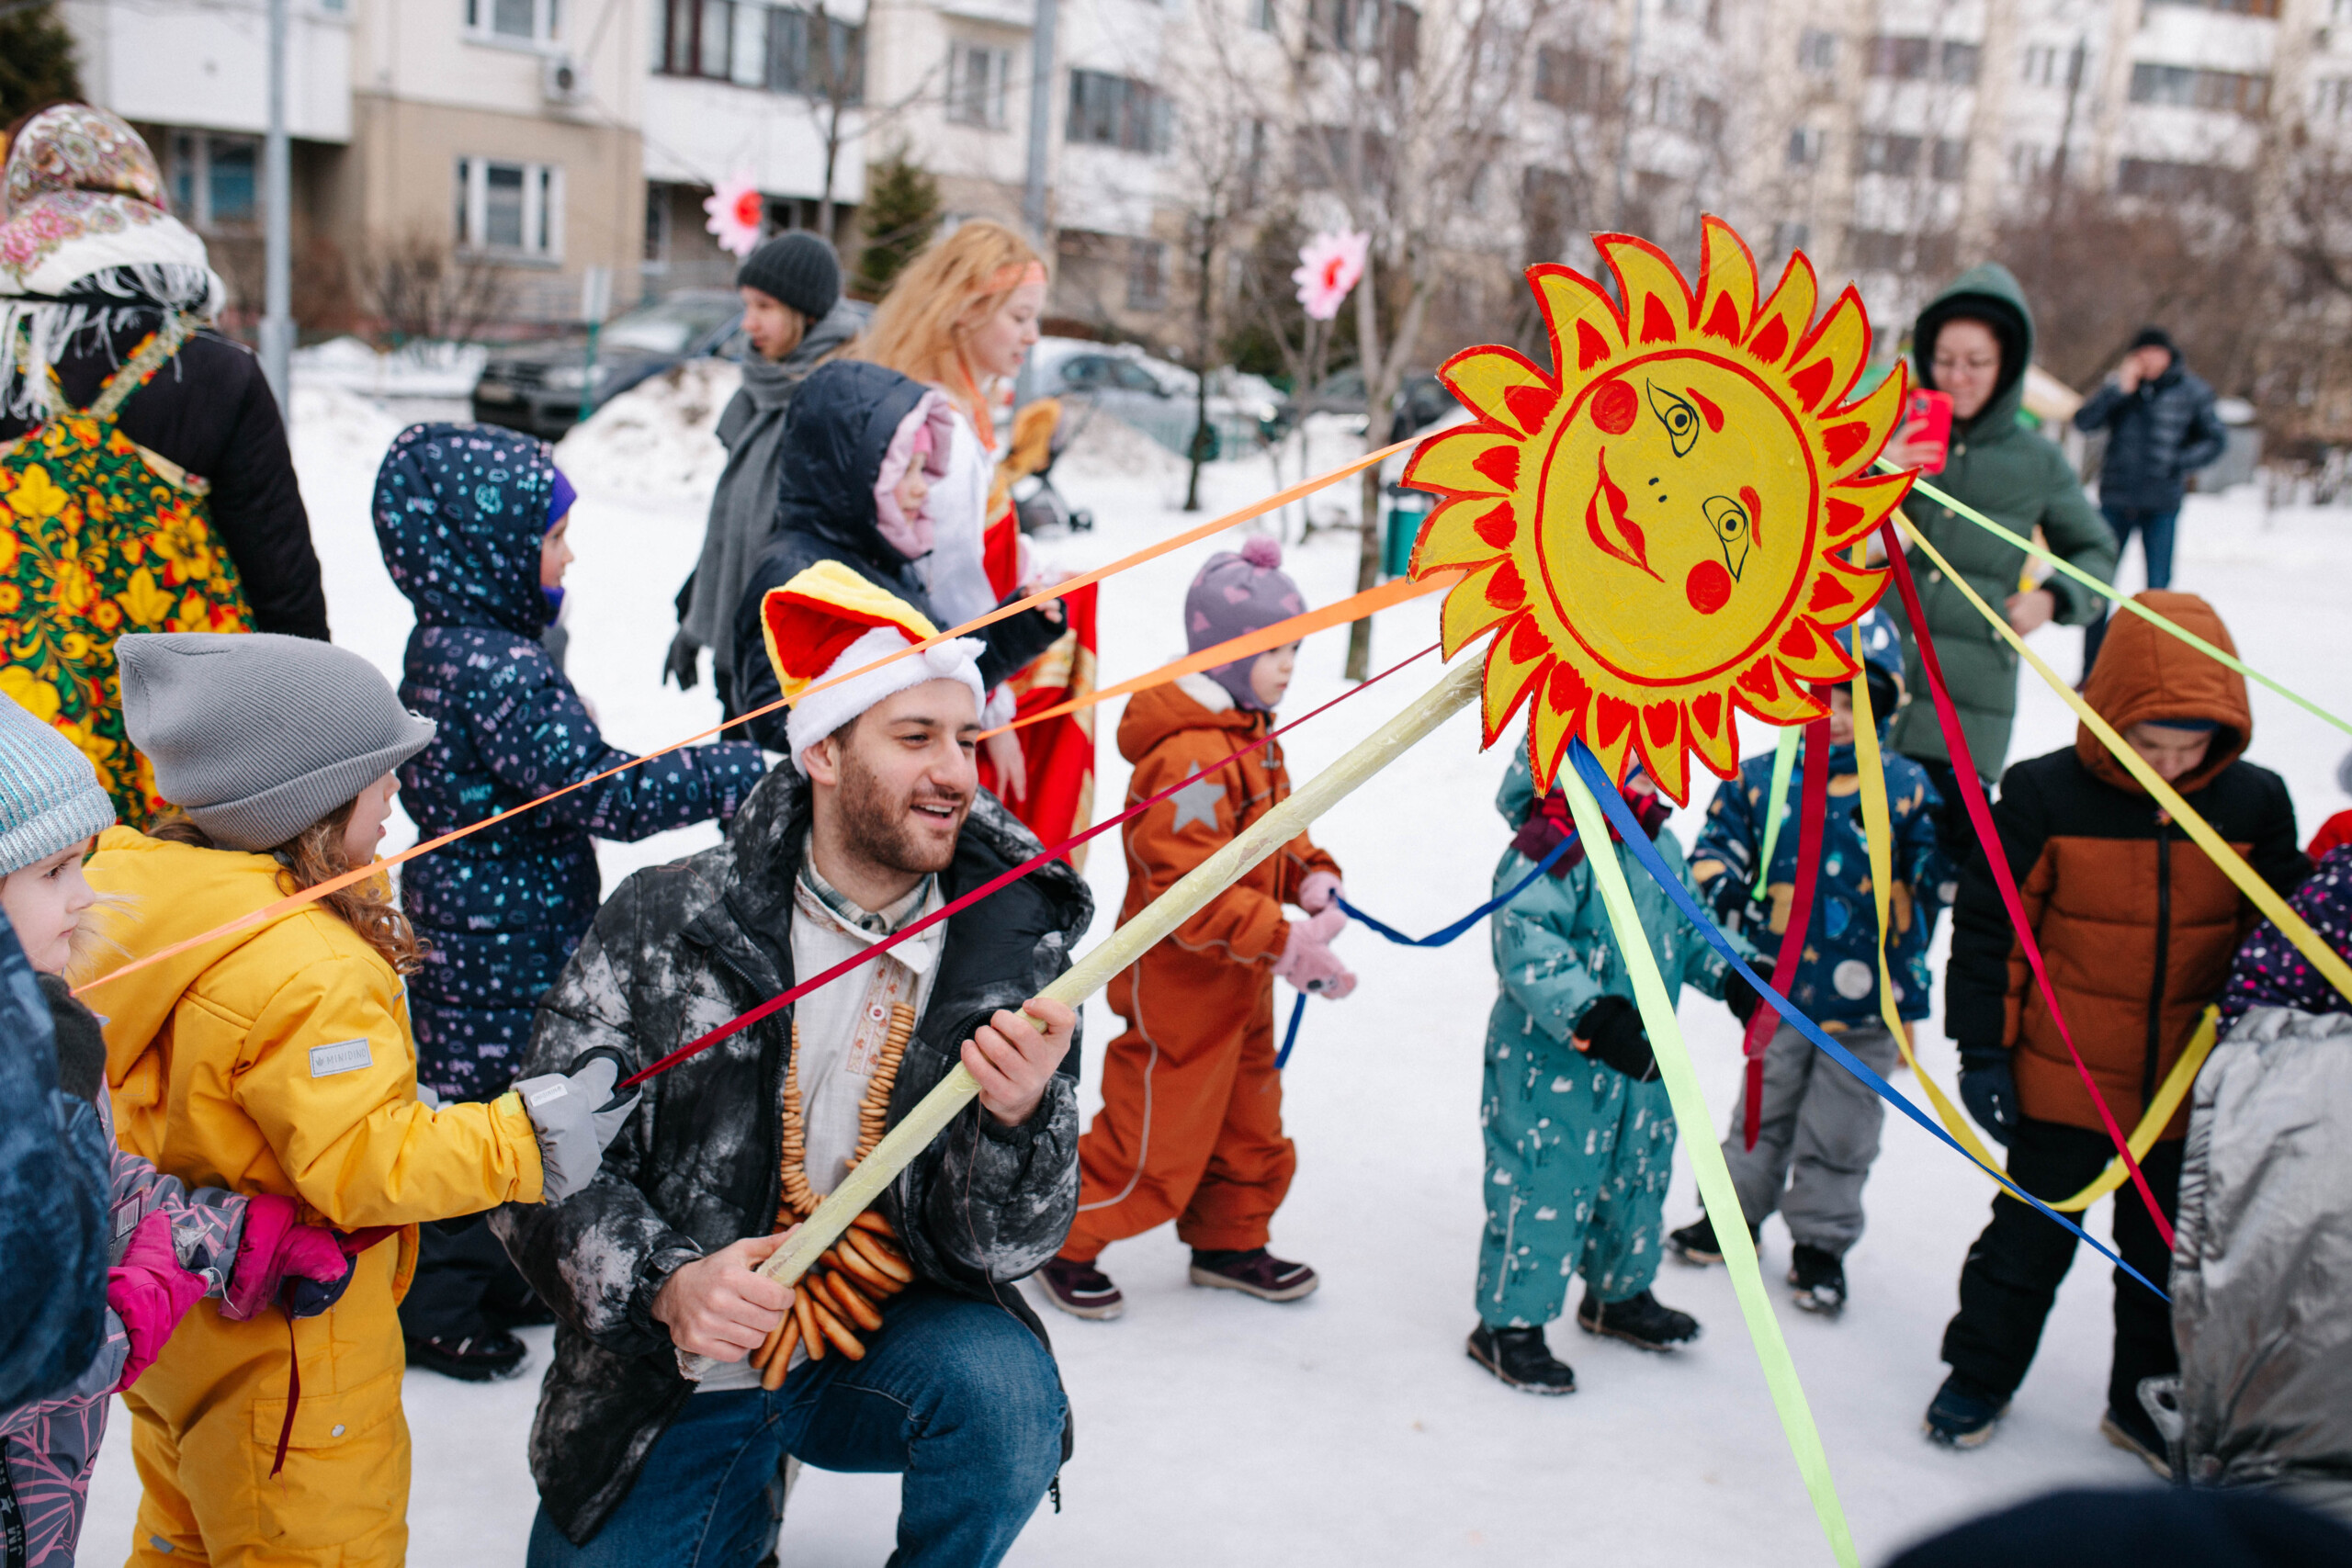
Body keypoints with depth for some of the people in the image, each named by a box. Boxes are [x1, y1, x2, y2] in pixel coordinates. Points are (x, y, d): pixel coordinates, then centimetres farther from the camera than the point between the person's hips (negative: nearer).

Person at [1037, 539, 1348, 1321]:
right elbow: (1189, 890, -31)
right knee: (1153, 1132, 3)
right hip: (1178, 986, -10)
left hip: (1240, 980, 10)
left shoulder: (1251, 736, 7)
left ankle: (1230, 1242, 40)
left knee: (1250, 1117, 21)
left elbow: (1277, 831, 16)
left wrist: (1313, 881, -5)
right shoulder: (1189, 758, -27)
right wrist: (1286, 944, -31)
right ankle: (1064, 1240, 22)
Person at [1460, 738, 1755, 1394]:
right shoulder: (1548, 848, -21)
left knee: (1639, 1174, 22)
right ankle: (1507, 1322, 15)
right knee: (1543, 1183, -1)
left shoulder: (1660, 843, 7)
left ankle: (1620, 1294, 44)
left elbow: (1690, 926, 20)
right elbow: (1527, 947, -29)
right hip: (1550, 1062, -9)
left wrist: (1734, 974, 5)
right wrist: (1592, 1017, -37)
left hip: (1641, 1058, 9)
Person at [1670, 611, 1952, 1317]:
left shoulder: (1906, 786, -6)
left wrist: (1962, 831, -20)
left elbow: (1939, 874, -3)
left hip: (1870, 995, -1)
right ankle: (1737, 1210, 38)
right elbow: (1715, 849, 2)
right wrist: (1728, 898, -13)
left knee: (1839, 1128, 11)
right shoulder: (1760, 779, -4)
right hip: (1781, 988, 1)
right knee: (1763, 1112, 19)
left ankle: (1821, 1241, 29)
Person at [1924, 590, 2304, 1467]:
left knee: (2167, 1257, 17)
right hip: (2062, 1085, -3)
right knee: (2030, 1237, 12)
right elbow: (1988, 926, -7)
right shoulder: (2045, 795, -14)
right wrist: (1982, 1050, -8)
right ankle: (1979, 1378, 31)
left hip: (2192, 1092, 3)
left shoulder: (2254, 804, -4)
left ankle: (2146, 1403, 36)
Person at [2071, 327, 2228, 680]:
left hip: (2162, 505, -1)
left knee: (2158, 588, -2)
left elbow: (2216, 439, 8)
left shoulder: (2191, 392, 3)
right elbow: (2084, 421, -7)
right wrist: (2118, 388, -15)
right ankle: (2091, 672, 14)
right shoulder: (2119, 387, 5)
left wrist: (2181, 462, -7)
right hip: (2116, 501, 1)